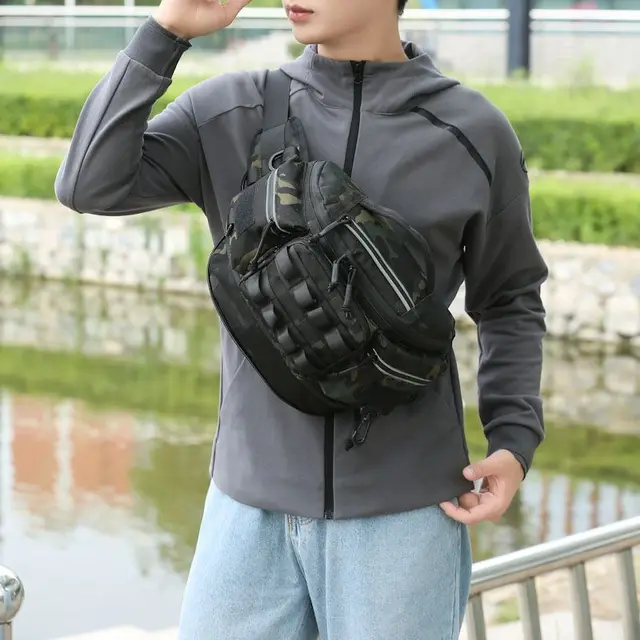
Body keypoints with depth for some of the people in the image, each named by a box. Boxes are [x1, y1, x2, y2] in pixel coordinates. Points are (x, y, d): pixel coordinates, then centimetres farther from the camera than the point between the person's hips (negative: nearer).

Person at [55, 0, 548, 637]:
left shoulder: (473, 133, 0)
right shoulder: (231, 112, 1)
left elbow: (510, 301, 10)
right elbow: (90, 185, -9)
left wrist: (514, 437, -4)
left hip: (404, 509, -1)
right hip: (251, 501, 1)